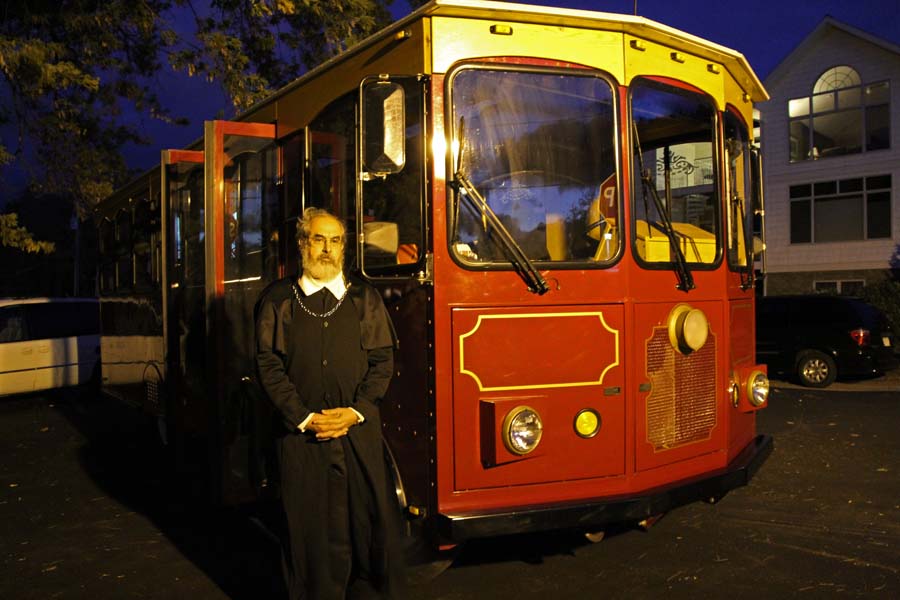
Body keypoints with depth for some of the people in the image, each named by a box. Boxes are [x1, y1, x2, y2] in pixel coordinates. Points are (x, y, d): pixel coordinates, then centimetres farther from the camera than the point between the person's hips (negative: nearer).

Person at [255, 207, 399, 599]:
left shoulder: (365, 298, 10)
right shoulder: (277, 300, 6)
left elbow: (383, 359, 5)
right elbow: (268, 365, 0)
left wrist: (356, 411, -8)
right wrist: (304, 418, -9)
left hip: (359, 432, 1)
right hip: (301, 434, -1)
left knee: (366, 519, 4)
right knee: (308, 526, 4)